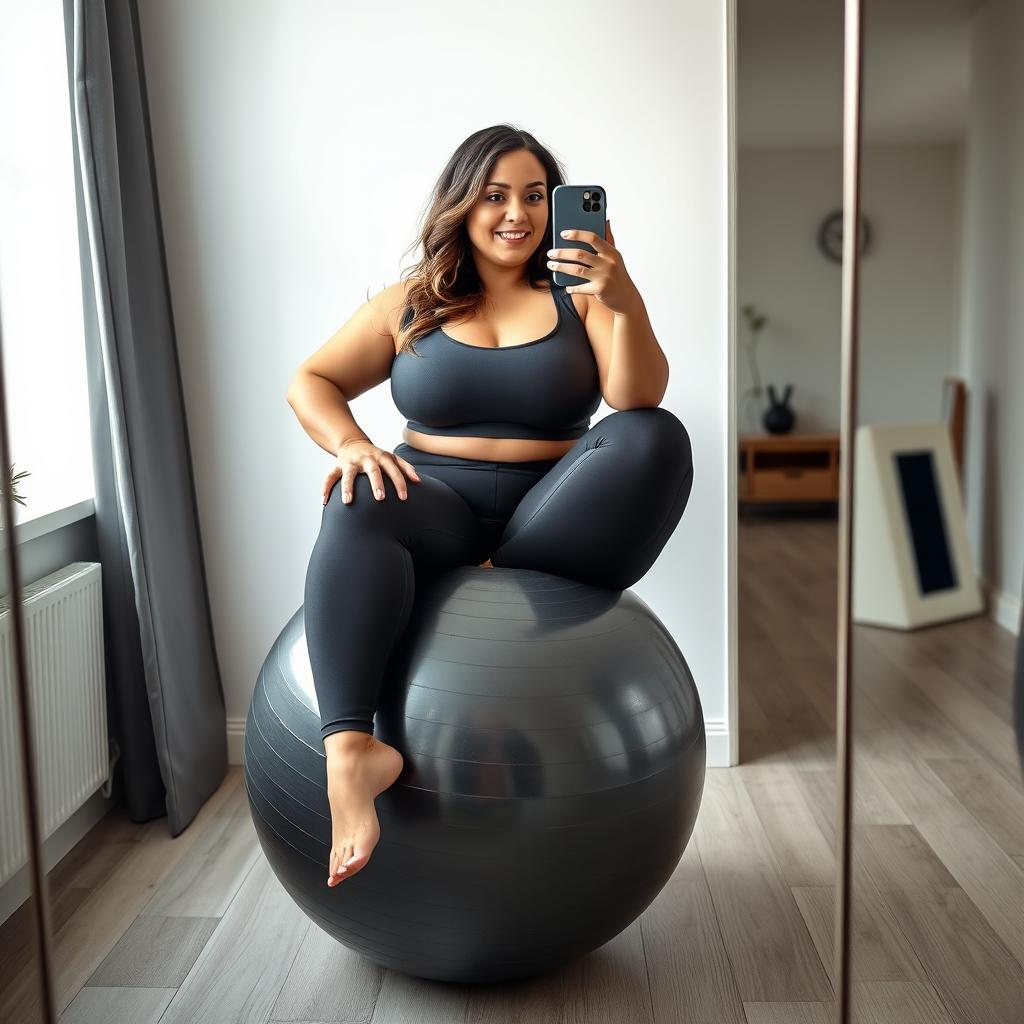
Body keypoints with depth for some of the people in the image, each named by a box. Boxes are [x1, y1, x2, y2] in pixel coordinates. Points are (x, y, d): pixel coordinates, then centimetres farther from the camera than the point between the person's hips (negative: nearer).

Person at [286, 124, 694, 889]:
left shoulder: (578, 298, 8)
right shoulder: (410, 305, 12)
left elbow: (637, 399, -9)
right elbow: (310, 383, 9)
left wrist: (626, 302, -27)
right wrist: (350, 444, -13)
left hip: (549, 517, 0)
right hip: (438, 506, 0)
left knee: (656, 438, -25)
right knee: (362, 509, -34)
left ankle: (499, 584, -25)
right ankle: (351, 751, -50)